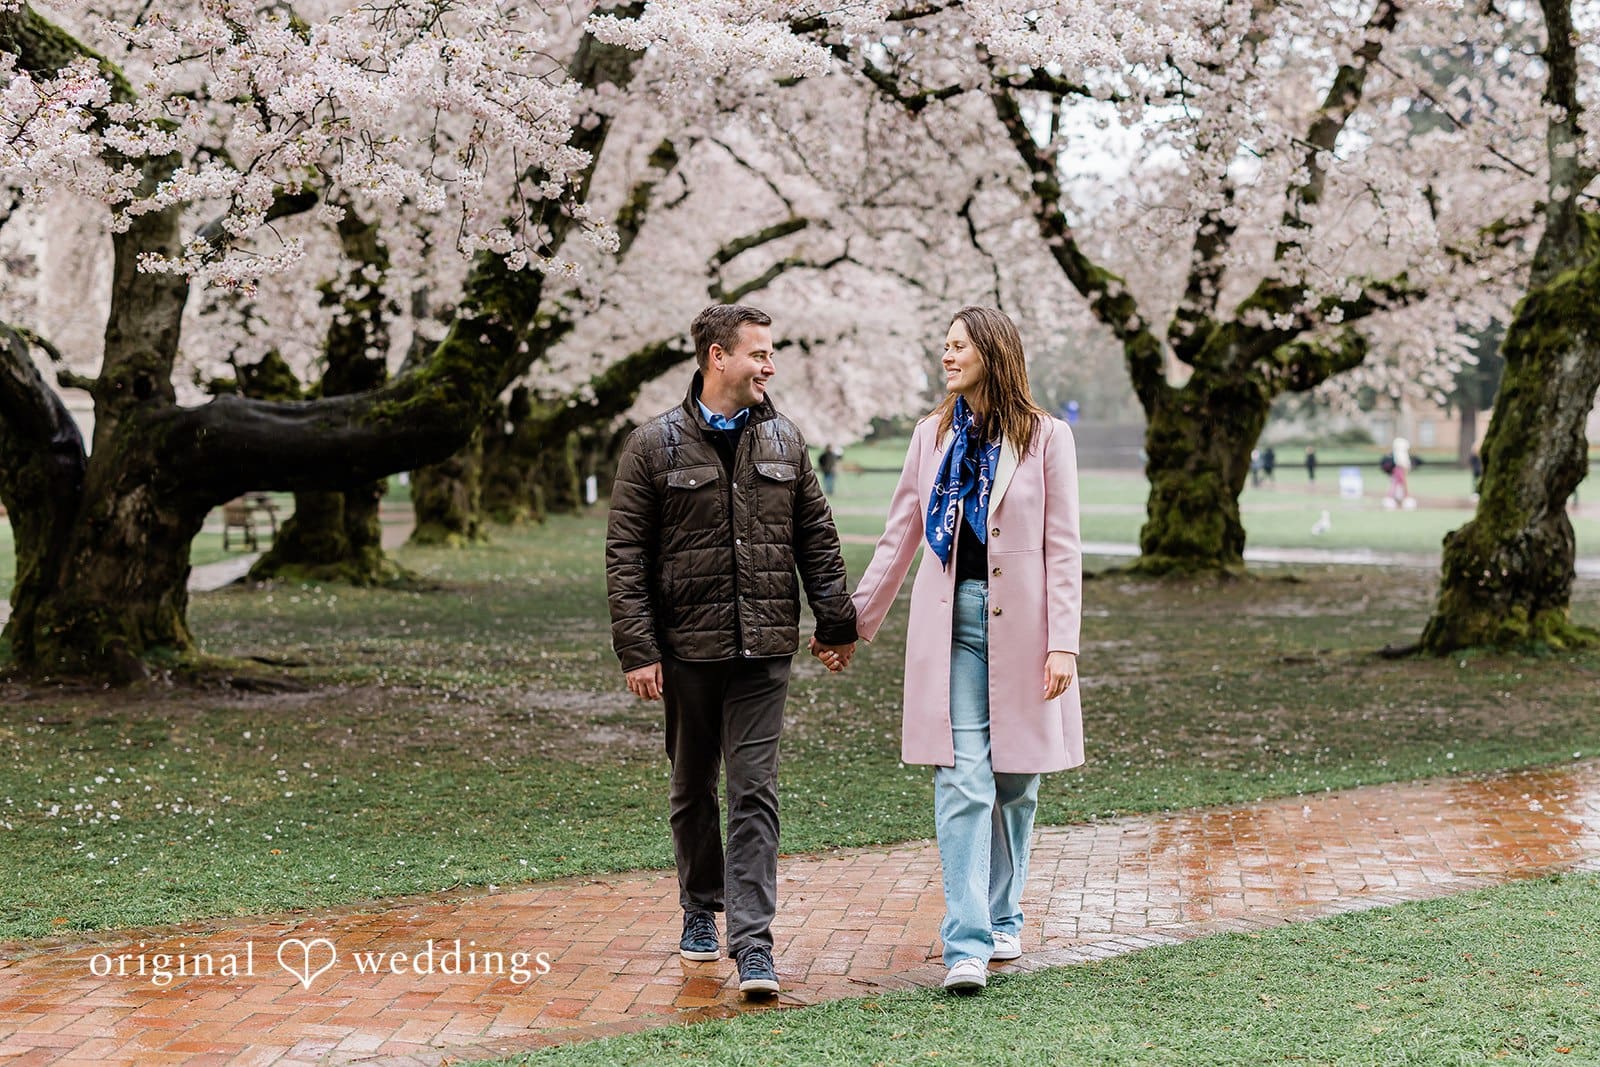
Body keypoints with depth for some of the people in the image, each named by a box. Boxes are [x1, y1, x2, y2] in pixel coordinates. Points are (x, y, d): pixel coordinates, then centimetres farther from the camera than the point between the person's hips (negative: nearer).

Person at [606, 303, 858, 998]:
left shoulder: (784, 442, 8)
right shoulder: (655, 446, -2)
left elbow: (818, 540, 13)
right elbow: (625, 555, -4)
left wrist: (837, 625, 10)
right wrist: (636, 649, -10)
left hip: (764, 651, 1)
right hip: (687, 648, -1)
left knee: (755, 791, -5)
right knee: (693, 789, 13)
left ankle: (752, 943, -8)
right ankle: (701, 909, 32)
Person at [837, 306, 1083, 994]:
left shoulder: (1046, 438, 2)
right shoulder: (933, 435, 10)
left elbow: (1062, 548, -1)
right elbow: (898, 539, 15)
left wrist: (1064, 644, -8)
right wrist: (856, 620, 14)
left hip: (1019, 624, -1)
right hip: (951, 621, 1)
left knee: (1015, 782, 8)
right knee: (964, 782, -9)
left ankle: (1002, 918, 27)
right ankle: (967, 946, -13)